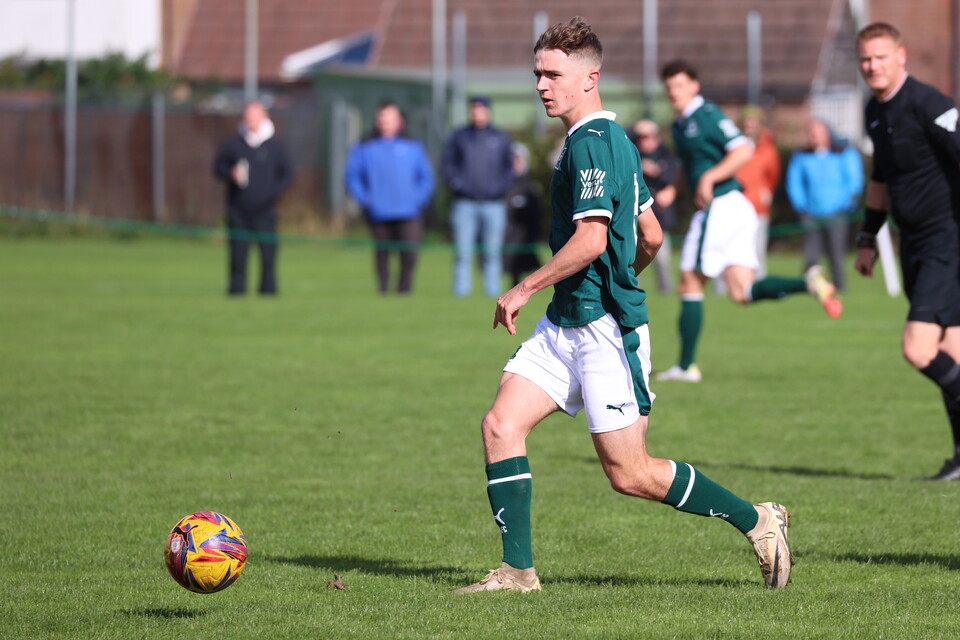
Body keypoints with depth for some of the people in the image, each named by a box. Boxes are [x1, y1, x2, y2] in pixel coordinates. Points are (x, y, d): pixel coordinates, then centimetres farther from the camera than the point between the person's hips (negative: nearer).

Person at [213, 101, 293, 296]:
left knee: (268, 252, -5)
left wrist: (275, 192, -6)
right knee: (238, 253, -2)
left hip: (264, 211, 0)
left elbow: (287, 173, 11)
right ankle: (236, 288, 3)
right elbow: (218, 167, 12)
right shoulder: (233, 145, 5)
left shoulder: (275, 146, 5)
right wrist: (231, 175, -10)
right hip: (238, 211, 0)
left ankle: (268, 288, 2)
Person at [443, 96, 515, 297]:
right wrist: (457, 182, -6)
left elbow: (509, 166, 15)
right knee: (463, 252, -5)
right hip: (465, 203, 0)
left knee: (493, 252, 1)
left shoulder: (501, 137, 11)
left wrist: (502, 185, -1)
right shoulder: (459, 136, 10)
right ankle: (461, 290, -4)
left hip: (493, 203, 0)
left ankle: (493, 289, 5)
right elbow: (448, 162, 11)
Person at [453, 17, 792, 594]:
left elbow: (590, 239, -24)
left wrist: (524, 289, -15)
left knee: (631, 475, -5)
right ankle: (517, 570, 0)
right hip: (566, 324, 10)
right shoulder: (614, 139, 15)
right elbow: (652, 235, 20)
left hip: (605, 329, -10)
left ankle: (756, 519, 7)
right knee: (501, 425, 0)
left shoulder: (591, 143, -16)